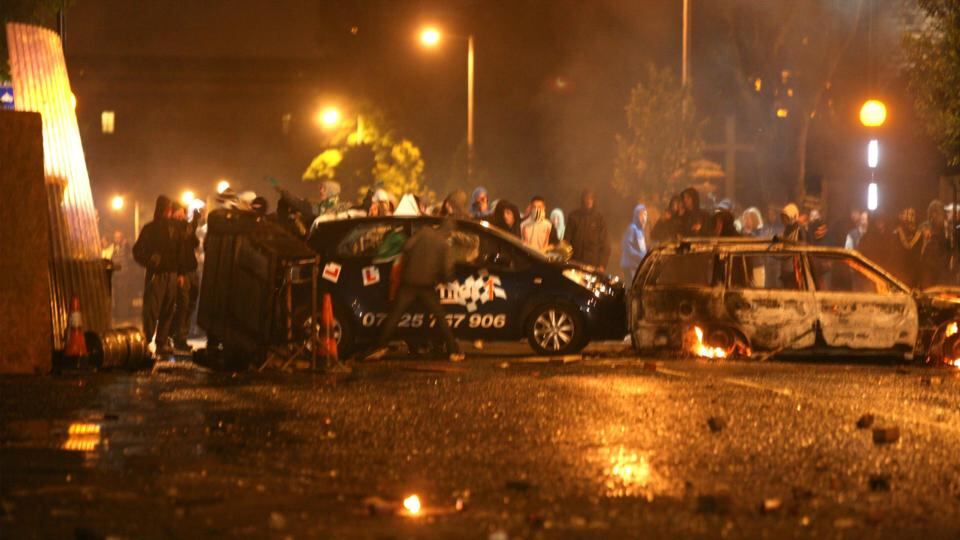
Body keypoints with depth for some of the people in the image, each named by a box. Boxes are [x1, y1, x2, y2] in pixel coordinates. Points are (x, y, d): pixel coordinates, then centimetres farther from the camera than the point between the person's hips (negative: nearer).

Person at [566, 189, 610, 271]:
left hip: (592, 265, -2)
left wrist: (602, 265, -7)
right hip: (574, 262, 2)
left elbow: (605, 244, 2)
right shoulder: (574, 216, 8)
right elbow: (567, 238, 10)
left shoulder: (599, 218, 3)